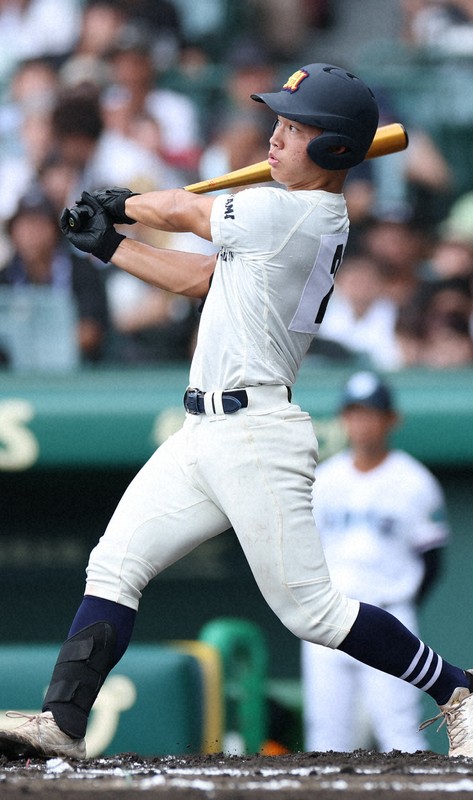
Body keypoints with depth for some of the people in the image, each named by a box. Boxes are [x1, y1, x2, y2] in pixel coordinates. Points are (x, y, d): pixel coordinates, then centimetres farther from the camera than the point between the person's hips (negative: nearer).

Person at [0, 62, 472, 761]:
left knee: (310, 609, -8)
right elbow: (200, 278, 24)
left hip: (255, 436, -10)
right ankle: (61, 725, -1)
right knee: (114, 566, 3)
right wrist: (107, 244, 22)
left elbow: (180, 211, -2)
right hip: (204, 437, 10)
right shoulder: (312, 219, 15)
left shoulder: (288, 213, -16)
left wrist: (121, 202, 18)